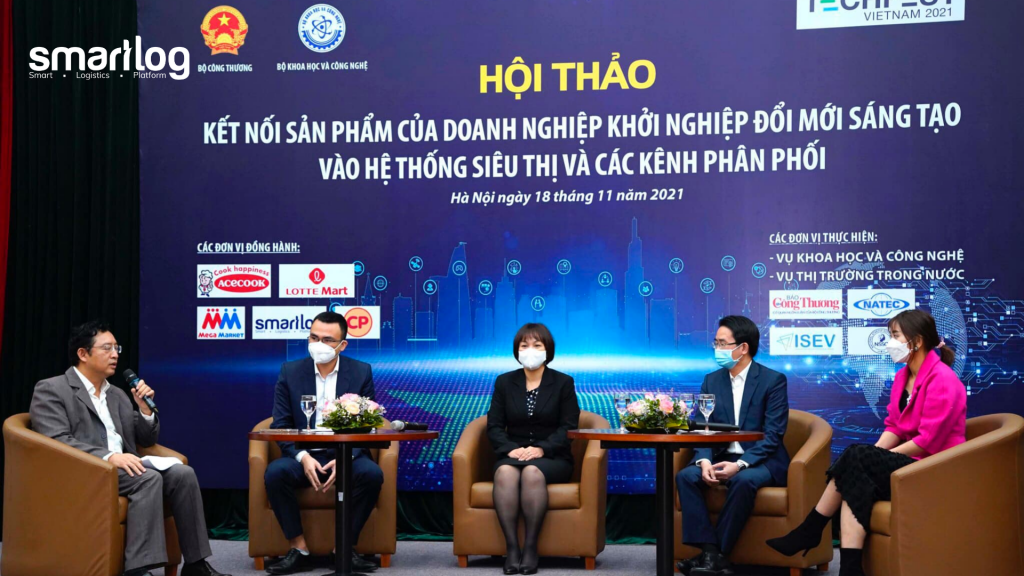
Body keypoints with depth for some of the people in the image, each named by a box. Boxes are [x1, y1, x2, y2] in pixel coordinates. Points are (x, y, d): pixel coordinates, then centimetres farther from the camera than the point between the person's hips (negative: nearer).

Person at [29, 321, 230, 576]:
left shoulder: (117, 395, 22)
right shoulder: (50, 390, 0)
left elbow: (146, 441, 21)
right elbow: (57, 441, -15)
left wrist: (145, 408, 1)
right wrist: (109, 457, -26)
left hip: (123, 467, 7)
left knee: (183, 474, -19)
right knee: (149, 478, -32)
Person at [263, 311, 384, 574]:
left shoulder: (361, 372, 0)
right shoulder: (290, 371, 1)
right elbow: (280, 425, -2)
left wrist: (346, 458, -21)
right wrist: (303, 457, -21)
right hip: (305, 456, 0)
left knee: (372, 474, -31)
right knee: (275, 473, -30)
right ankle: (299, 550, -16)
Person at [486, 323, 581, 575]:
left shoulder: (563, 383, 6)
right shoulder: (504, 382, 13)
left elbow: (568, 427, -2)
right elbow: (494, 426, 6)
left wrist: (541, 449, -18)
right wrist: (511, 449, -15)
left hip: (552, 458, -2)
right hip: (512, 454, 2)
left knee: (532, 472, -37)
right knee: (506, 472, -34)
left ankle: (531, 547, -31)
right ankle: (511, 547, -34)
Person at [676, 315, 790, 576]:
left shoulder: (773, 380, -7)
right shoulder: (711, 380, 8)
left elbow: (773, 435, -13)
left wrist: (740, 464, -26)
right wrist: (705, 461, -18)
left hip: (760, 460, -4)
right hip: (720, 457, 5)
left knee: (743, 481, -37)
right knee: (686, 476, -23)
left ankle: (718, 554, -23)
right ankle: (710, 551, -25)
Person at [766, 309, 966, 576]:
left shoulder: (942, 380, -16)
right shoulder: (903, 376, 12)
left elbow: (927, 441, -20)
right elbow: (894, 427, 11)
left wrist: (873, 457, -15)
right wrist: (872, 456, -8)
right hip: (909, 462, 8)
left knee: (855, 457, -24)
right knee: (856, 480, -19)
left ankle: (809, 531, -18)